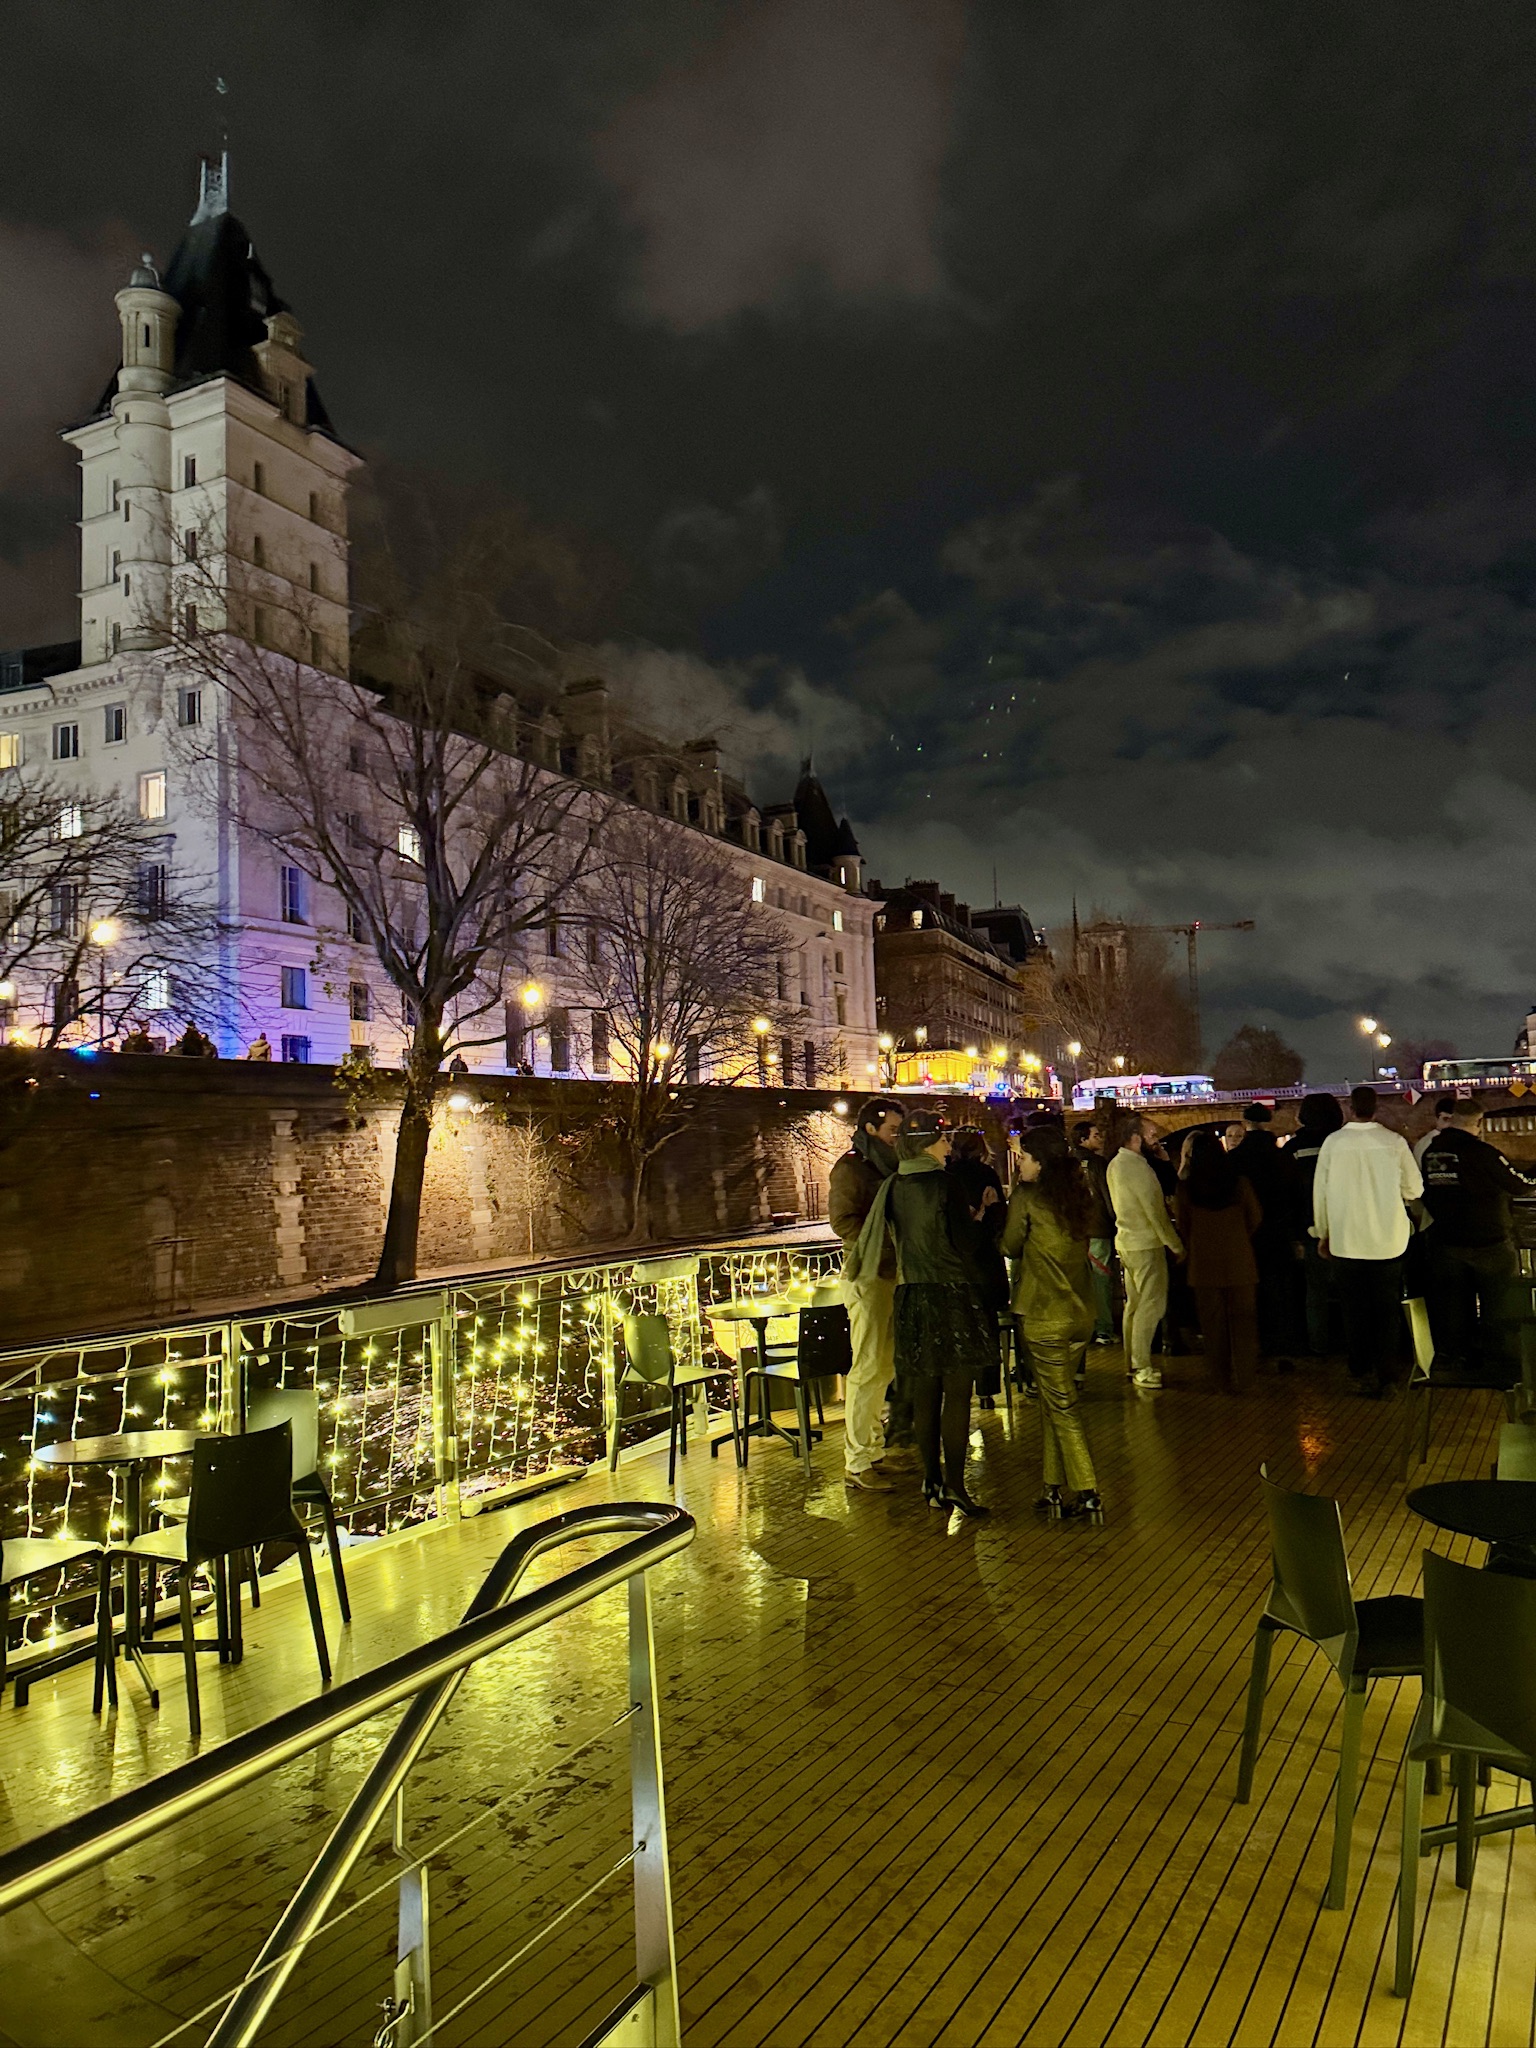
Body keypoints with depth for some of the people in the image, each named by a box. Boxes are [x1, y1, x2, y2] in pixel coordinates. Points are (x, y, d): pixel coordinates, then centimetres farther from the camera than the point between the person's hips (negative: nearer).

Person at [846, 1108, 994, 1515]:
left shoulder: (892, 1187, 5)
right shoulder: (942, 1183, -13)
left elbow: (870, 1234, 13)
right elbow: (960, 1243, -11)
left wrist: (853, 1265, 31)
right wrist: (978, 1281, 6)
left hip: (911, 1297, 7)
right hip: (951, 1295, -6)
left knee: (924, 1394, 12)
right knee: (957, 1393, -1)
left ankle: (932, 1481, 19)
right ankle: (954, 1484, 0)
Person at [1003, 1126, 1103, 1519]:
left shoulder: (1026, 1198, -13)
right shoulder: (1079, 1195, 5)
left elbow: (1010, 1247, -1)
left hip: (1044, 1316, -6)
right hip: (1081, 1312, 6)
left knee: (1061, 1406, 1)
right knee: (1052, 1400, 15)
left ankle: (1088, 1494, 1)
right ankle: (1054, 1489, 20)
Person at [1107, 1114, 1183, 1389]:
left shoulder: (1115, 1164, 12)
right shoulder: (1136, 1166, -19)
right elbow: (1154, 1211, -18)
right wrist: (1176, 1245, -11)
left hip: (1126, 1240, 10)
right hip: (1145, 1244, -10)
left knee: (1134, 1304, 14)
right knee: (1151, 1304, -7)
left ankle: (1133, 1363, 21)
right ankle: (1142, 1368, -5)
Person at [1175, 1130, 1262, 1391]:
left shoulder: (1186, 1188, -6)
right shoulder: (1240, 1182, -6)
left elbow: (1182, 1224, 4)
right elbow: (1255, 1218, 5)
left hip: (1204, 1262, 0)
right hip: (1239, 1260, 0)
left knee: (1213, 1321, 9)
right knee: (1242, 1320, 8)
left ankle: (1222, 1377, 16)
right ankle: (1242, 1377, 8)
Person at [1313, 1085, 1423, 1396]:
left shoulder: (1333, 1142, -8)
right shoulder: (1394, 1142, -9)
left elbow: (1320, 1190, -1)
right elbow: (1414, 1189, 0)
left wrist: (1322, 1233, 11)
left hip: (1345, 1241, 0)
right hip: (1388, 1240, 0)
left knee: (1354, 1309, 12)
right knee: (1386, 1310, 12)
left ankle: (1360, 1372, 17)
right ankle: (1382, 1376, 15)